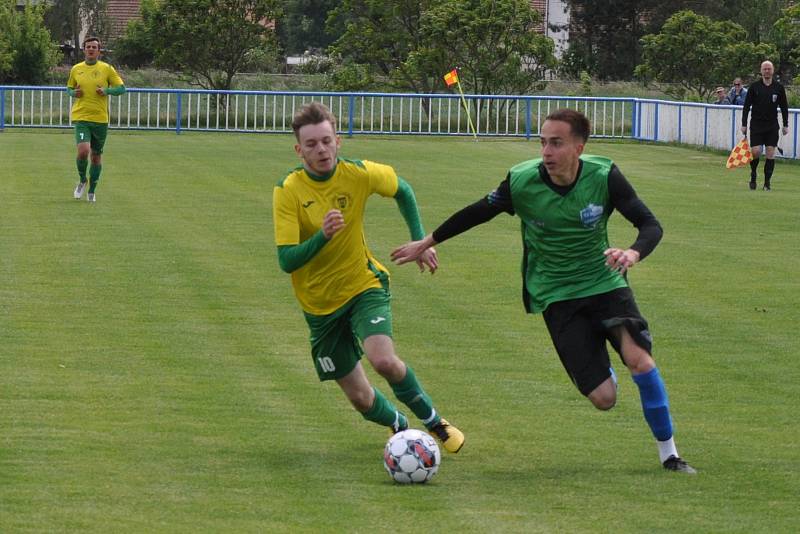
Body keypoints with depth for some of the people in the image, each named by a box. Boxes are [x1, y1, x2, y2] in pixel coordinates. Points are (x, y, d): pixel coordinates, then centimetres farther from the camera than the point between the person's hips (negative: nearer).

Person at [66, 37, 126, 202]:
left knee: (96, 155, 8)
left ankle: (92, 191, 24)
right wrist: (74, 93, -3)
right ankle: (82, 180, 7)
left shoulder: (107, 69, 1)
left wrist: (106, 91, -13)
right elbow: (69, 88, 20)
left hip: (100, 119, 0)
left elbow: (121, 88, 4)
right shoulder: (76, 69, 6)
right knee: (83, 150, -20)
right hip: (81, 117, 0)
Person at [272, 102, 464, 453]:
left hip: (364, 284, 0)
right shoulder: (287, 191, -19)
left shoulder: (358, 174, -13)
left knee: (384, 360, -28)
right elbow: (287, 261, -24)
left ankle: (433, 421, -4)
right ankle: (400, 426, 37)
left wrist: (421, 241, 4)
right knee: (360, 398, 3)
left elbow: (402, 190, 10)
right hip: (320, 304, 0)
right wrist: (322, 235, -40)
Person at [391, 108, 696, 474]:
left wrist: (633, 253, -35)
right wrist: (426, 243, 13)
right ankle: (602, 371, 31)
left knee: (640, 360, -25)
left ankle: (669, 453, -4)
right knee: (603, 399, -11)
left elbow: (649, 224, -12)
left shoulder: (604, 176, -15)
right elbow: (478, 213, 3)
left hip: (605, 282, 0)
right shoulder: (522, 181, -14)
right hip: (557, 296, 0)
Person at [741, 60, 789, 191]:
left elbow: (784, 107, 10)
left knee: (770, 153, -3)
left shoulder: (779, 87, 3)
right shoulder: (754, 86, -1)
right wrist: (744, 124, -2)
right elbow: (746, 106, 2)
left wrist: (785, 125, 6)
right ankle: (753, 174, 17)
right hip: (756, 124, -1)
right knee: (755, 151, -9)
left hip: (772, 126, 1)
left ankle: (767, 182, 3)